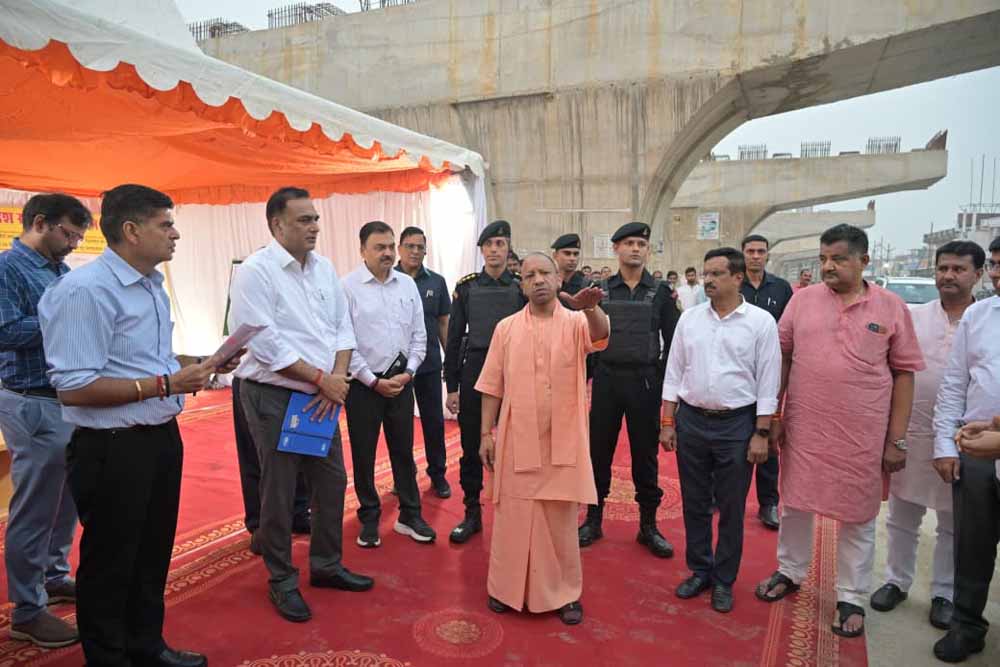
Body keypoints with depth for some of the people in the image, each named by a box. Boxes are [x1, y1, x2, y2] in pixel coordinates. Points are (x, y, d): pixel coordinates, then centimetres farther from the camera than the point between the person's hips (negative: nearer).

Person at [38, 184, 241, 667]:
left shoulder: (151, 285, 10)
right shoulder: (85, 290, -21)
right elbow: (73, 388, -25)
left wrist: (200, 365, 7)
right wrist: (165, 384, -24)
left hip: (161, 437, 9)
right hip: (113, 449, -9)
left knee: (153, 554, 22)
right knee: (111, 563, 11)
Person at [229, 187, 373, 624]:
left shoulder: (324, 268, 8)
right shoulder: (256, 271, -13)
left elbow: (343, 327, 8)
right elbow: (266, 343, -19)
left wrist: (337, 380, -6)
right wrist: (322, 378, -15)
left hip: (321, 396, 7)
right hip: (274, 396, -6)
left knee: (332, 481, 13)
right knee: (279, 492, 5)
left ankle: (326, 565, 32)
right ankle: (282, 581, 23)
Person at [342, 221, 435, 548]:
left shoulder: (407, 284, 4)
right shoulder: (347, 287, -9)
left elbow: (419, 334, 7)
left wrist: (408, 373, -4)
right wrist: (374, 381, -11)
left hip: (402, 381, 4)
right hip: (364, 383, -3)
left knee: (403, 450, 13)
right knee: (363, 454, 9)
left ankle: (409, 515, 27)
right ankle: (369, 519, 26)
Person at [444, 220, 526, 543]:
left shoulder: (522, 287, 2)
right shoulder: (466, 287, 4)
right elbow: (454, 338, 4)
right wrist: (452, 386, 1)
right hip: (474, 372, 1)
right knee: (471, 448, 8)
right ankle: (472, 513, 21)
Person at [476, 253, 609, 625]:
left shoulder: (576, 323, -2)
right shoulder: (506, 328, 2)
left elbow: (599, 335, -26)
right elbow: (493, 386, 4)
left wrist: (591, 308, -48)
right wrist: (486, 433, 0)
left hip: (562, 442, -1)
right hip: (517, 441, 1)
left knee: (562, 520, 11)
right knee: (512, 517, 12)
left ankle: (566, 592, 27)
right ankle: (506, 586, 29)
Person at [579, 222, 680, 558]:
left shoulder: (661, 292, 3)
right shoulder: (600, 290, 5)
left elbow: (672, 341, 4)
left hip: (646, 380, -1)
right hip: (607, 379, 1)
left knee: (645, 454, 7)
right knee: (599, 451, 7)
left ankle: (648, 525, 22)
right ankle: (594, 519, 23)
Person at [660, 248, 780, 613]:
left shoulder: (761, 322, -5)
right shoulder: (689, 318, 3)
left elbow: (767, 382, -5)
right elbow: (674, 374, 6)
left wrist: (761, 433, -8)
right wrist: (667, 423, 3)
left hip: (737, 423, -3)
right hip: (691, 419, 3)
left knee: (731, 509, 9)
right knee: (694, 504, 14)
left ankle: (724, 581, 26)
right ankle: (700, 571, 31)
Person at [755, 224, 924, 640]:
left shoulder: (891, 307, -3)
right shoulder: (803, 300, 0)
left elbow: (904, 373, 0)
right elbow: (781, 357, 4)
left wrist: (897, 439, -2)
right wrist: (772, 415, 1)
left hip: (862, 435, -1)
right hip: (803, 428, 2)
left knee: (857, 516, 11)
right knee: (795, 502, 16)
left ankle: (852, 598, 28)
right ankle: (790, 572, 37)